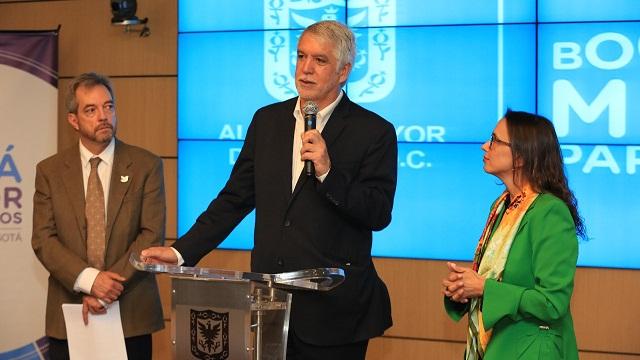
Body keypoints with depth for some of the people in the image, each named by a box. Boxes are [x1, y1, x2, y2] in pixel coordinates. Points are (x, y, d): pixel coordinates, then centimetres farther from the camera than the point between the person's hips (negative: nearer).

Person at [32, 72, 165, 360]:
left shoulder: (147, 166, 0)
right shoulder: (49, 171, 5)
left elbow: (152, 235, -6)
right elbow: (43, 239, -2)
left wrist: (110, 287, -14)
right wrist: (89, 280, -16)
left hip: (132, 315, -1)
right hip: (68, 316, 1)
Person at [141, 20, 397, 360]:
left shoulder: (375, 132, -4)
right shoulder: (268, 120, 10)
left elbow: (379, 214, -10)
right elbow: (235, 198, 12)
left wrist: (328, 172, -22)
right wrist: (182, 251, 4)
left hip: (334, 308, -4)